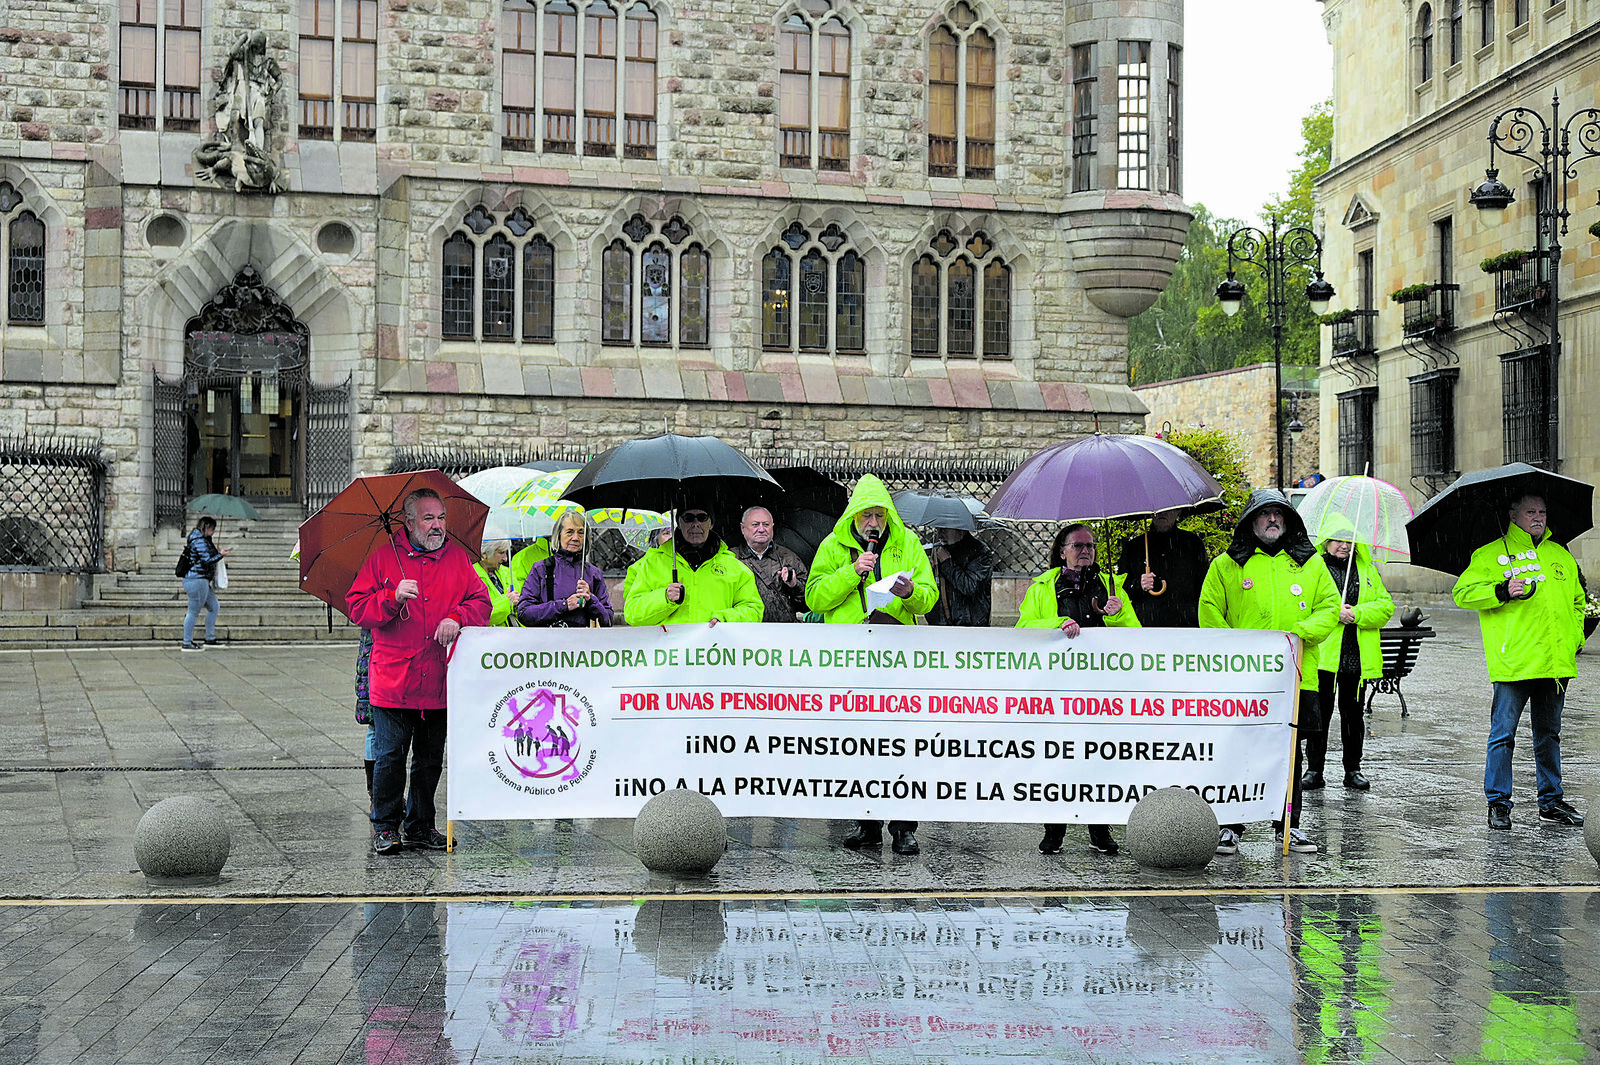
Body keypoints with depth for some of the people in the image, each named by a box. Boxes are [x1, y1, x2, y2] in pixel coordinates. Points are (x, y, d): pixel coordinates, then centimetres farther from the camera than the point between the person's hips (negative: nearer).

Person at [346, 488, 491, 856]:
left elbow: (481, 601, 8)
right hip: (393, 680, -3)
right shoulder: (383, 557, 2)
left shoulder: (457, 557, 9)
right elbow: (357, 608, -1)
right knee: (390, 755, -3)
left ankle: (420, 825, 22)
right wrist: (393, 598, -18)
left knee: (431, 757, 10)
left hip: (439, 681, 3)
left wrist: (457, 618, -12)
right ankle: (385, 826, 10)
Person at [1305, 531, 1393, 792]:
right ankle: (1314, 769, 8)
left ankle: (1353, 769, 19)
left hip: (1357, 656, 3)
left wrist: (1356, 613, -12)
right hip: (1322, 653, -3)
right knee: (1319, 711, 0)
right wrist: (1334, 612, -18)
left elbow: (1385, 605, 4)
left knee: (1352, 712, 10)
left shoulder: (1367, 570, 13)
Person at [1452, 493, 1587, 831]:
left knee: (1549, 735, 13)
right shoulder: (1490, 555, 2)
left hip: (1556, 663, 5)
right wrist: (1502, 592, -17)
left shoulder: (1562, 556, 18)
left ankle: (1551, 801, 21)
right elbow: (1463, 593, -4)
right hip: (1513, 662, -5)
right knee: (1503, 735, -4)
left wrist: (1576, 636, 13)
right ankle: (1498, 803, 3)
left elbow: (1577, 601, 28)